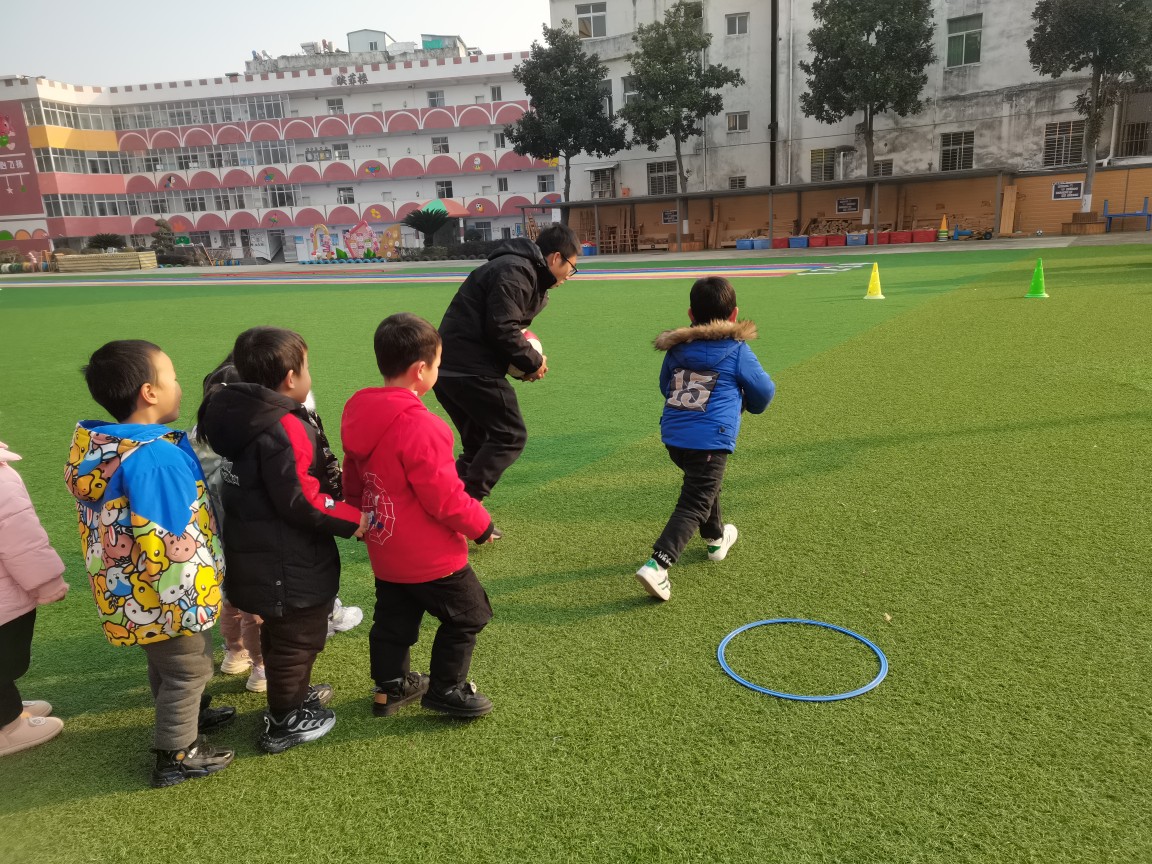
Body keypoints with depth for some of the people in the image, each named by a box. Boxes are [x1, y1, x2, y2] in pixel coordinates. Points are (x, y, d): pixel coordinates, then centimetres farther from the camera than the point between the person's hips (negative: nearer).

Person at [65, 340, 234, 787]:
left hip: (127, 591, 9)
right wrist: (194, 603, -20)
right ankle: (177, 755, 31)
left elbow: (124, 524, 8)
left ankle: (185, 717, 51)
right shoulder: (154, 457, -31)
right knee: (188, 670, 14)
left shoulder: (94, 445, -3)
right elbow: (170, 546, -30)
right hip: (167, 597, -9)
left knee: (165, 665, 29)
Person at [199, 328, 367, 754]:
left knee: (281, 634, 27)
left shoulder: (246, 419, 5)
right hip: (289, 564, -10)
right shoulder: (284, 428, -26)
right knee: (297, 640, 9)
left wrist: (328, 480, 16)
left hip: (260, 555, 10)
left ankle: (291, 696, 47)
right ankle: (284, 724, 24)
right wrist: (352, 519, -19)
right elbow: (300, 499, -28)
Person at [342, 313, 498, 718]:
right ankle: (445, 688, 23)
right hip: (429, 556, -8)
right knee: (468, 614, 12)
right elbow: (445, 498, -25)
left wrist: (363, 518, 26)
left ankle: (390, 686, 38)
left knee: (394, 619, 23)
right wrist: (481, 525, -9)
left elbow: (353, 481, 12)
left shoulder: (358, 413, 0)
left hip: (384, 551, 9)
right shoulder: (421, 427, -28)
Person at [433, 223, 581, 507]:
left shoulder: (520, 271, 22)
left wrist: (525, 361, 7)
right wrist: (533, 361, -8)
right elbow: (501, 329, -20)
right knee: (510, 436, -5)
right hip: (470, 368, -10)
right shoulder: (516, 271, -11)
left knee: (479, 443, 16)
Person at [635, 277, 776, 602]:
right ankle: (657, 565, -16)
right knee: (694, 505, -3)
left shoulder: (677, 348, 8)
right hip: (711, 440, -6)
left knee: (703, 485, 29)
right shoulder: (737, 351, -4)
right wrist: (751, 404, 29)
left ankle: (716, 538, 48)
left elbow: (665, 387, 21)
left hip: (673, 437, 6)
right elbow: (764, 392, 7)